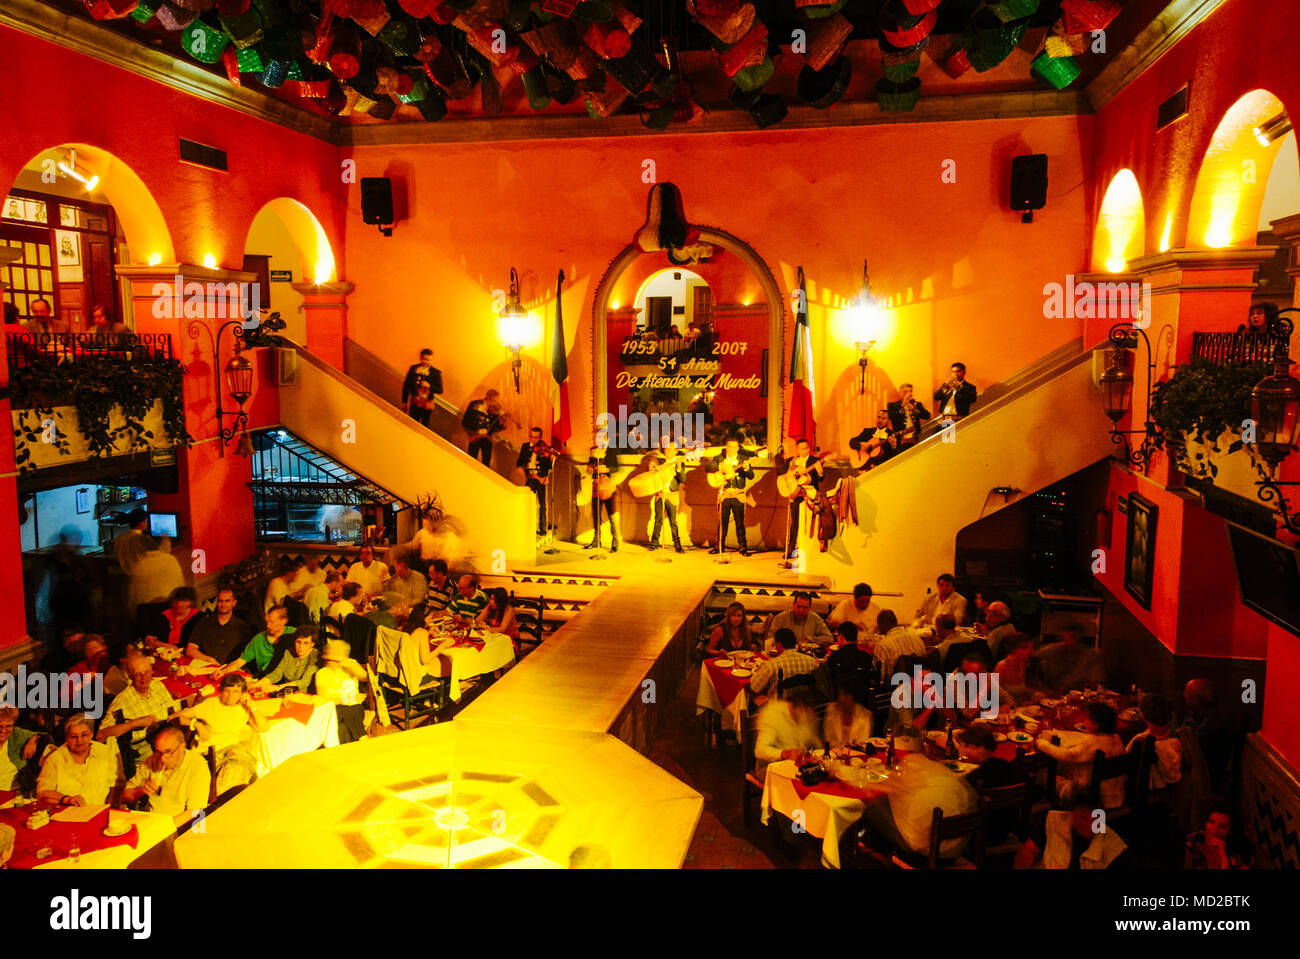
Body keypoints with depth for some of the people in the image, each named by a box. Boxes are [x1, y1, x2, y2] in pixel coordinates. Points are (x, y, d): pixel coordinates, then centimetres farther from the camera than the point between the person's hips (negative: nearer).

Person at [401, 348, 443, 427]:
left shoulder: (436, 373, -11)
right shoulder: (413, 368, -6)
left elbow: (440, 390, -10)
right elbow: (406, 385, 2)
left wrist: (429, 386, -27)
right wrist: (404, 400, 4)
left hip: (426, 406, -1)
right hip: (413, 403, 1)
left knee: (424, 426, 13)